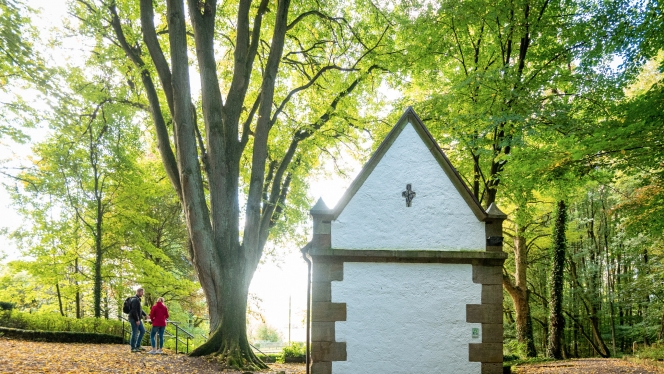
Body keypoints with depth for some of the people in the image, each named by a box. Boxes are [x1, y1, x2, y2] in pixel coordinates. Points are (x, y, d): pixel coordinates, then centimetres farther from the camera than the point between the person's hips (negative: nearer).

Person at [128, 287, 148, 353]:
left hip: (138, 319, 10)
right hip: (134, 319, -10)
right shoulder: (135, 300, -17)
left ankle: (138, 346, 16)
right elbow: (134, 311, -22)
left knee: (142, 331, 11)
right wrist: (137, 320, -22)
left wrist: (145, 314, 19)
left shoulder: (138, 299, 15)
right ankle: (133, 348, 5)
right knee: (135, 333, -4)